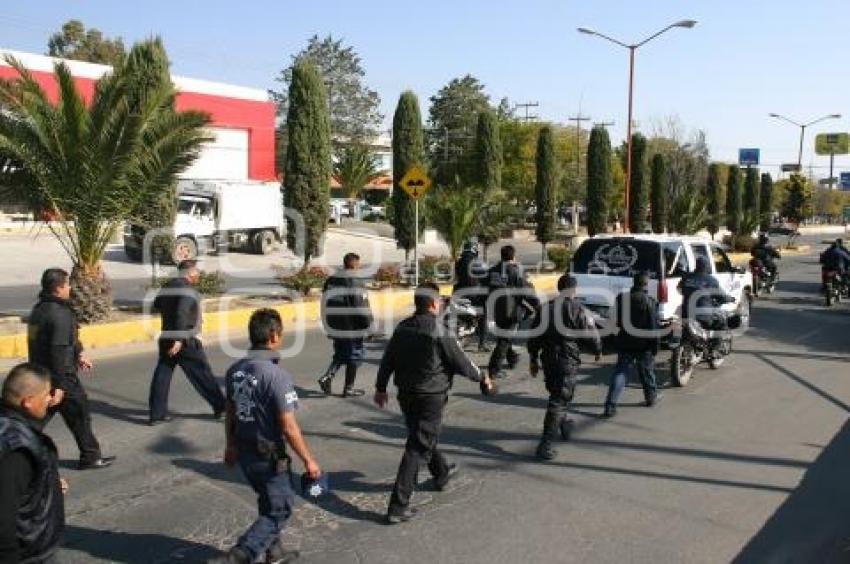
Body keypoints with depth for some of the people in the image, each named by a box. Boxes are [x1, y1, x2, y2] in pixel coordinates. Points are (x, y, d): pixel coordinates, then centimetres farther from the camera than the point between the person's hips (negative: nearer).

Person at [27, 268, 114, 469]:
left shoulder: (39, 310, 10)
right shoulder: (60, 314, -21)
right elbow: (59, 351, -25)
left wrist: (78, 356, 31)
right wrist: (60, 385, -24)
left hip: (40, 375, 9)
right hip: (61, 377, -9)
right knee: (80, 414, 7)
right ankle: (91, 457, 19)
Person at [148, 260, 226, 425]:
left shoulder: (167, 286, 9)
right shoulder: (188, 290, -17)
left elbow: (156, 305, 24)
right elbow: (181, 314, -27)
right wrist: (179, 340, -29)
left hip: (166, 338, 7)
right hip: (185, 341, -7)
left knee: (162, 374, 7)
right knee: (202, 373, 4)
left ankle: (157, 413, 8)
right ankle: (220, 407, 14)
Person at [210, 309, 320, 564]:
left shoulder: (235, 370, -2)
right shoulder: (276, 375, -25)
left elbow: (230, 413, 10)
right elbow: (289, 428, -22)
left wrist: (231, 445, 24)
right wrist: (308, 460, -12)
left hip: (244, 452, 8)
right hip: (269, 456, -8)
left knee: (269, 501, 27)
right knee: (279, 509, 10)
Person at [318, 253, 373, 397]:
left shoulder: (331, 281, 8)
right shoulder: (356, 282, -13)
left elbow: (325, 305, 12)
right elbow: (362, 306, -15)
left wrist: (328, 326, 19)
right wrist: (367, 323, -3)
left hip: (336, 327, 6)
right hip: (353, 328, -6)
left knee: (340, 355, 20)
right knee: (354, 356, 8)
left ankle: (327, 376, 0)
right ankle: (349, 388, 12)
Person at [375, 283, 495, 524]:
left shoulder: (402, 328, -1)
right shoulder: (439, 332, -20)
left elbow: (387, 360, 5)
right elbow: (461, 363, -13)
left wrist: (381, 387, 17)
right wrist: (482, 378, 4)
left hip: (406, 394, 7)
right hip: (431, 396, -7)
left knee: (422, 438, 27)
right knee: (417, 449, -2)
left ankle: (442, 472, 52)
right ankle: (398, 506, -3)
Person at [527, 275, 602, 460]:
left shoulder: (544, 308, 9)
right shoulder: (577, 309, -8)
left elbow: (534, 336, 11)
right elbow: (591, 333, -5)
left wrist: (533, 360, 19)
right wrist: (598, 351, 14)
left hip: (548, 359, 6)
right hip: (567, 360, -6)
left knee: (556, 394, 26)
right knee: (559, 400, -6)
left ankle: (564, 424, 46)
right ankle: (545, 445, -12)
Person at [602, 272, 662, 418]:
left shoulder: (621, 298, 0)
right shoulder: (649, 301, -14)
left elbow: (616, 321, 8)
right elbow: (654, 327, -13)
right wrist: (655, 346, -5)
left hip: (624, 343, 3)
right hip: (643, 345, -3)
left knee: (619, 373, 2)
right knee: (647, 371, 18)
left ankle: (610, 405, -8)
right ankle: (651, 397, 37)